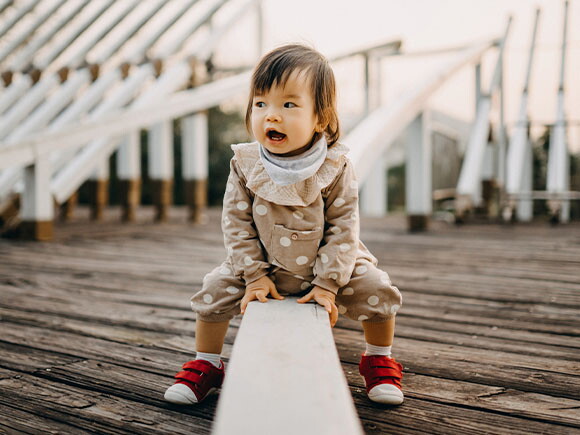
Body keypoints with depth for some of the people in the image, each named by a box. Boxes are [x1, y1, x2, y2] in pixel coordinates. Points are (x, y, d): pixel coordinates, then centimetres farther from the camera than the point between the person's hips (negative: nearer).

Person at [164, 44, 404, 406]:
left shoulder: (334, 167, -20)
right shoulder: (245, 165, -16)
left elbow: (343, 227, -17)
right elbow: (237, 223, -10)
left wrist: (327, 283, -21)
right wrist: (254, 275, -15)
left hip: (327, 262, -1)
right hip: (265, 264, 1)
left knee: (378, 290, -17)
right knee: (216, 290, -11)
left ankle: (379, 359, 13)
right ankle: (206, 364, 14)